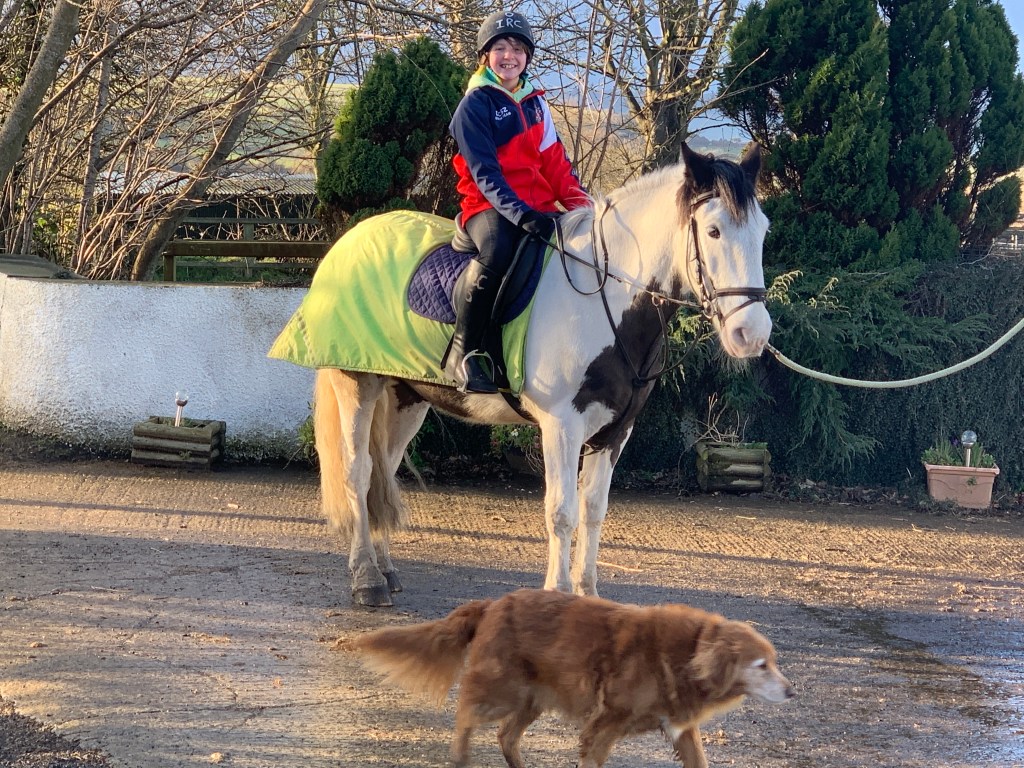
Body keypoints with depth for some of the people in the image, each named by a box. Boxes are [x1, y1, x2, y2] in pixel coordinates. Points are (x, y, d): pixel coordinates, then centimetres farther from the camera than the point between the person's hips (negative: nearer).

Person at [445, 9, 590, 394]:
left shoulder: (535, 104, 17)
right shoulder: (476, 104, -2)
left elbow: (555, 162, 16)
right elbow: (484, 172, -12)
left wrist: (582, 204, -2)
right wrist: (520, 213, -26)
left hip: (538, 205, 7)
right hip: (488, 204, -7)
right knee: (497, 252, -38)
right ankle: (462, 352, -29)